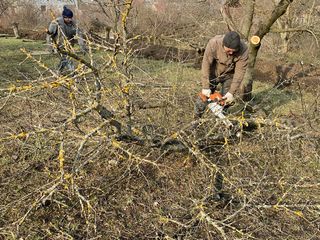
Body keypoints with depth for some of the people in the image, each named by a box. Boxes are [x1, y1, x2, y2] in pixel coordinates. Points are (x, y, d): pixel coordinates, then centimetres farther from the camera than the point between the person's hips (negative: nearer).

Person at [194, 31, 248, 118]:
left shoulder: (243, 50, -30)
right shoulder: (213, 43, -33)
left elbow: (240, 71, -25)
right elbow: (206, 65, -27)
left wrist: (232, 92, -27)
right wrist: (205, 87, -27)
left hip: (229, 75, 1)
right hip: (213, 73, 0)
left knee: (227, 100, -4)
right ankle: (196, 119, 18)